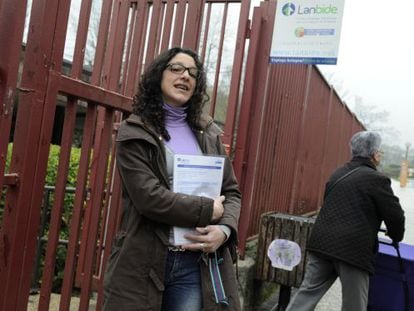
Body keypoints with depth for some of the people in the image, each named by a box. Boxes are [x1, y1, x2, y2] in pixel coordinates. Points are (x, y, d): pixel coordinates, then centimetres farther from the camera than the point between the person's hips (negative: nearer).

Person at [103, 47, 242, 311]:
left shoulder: (208, 132, 10)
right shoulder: (134, 132, -3)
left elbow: (232, 191, 10)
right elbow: (148, 197, -15)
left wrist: (225, 229, -8)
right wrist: (207, 210, -10)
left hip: (199, 263, 3)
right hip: (143, 262, -3)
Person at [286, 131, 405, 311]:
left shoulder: (338, 174, 16)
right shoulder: (377, 179, -5)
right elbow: (395, 215, -3)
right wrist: (395, 236, 19)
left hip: (323, 242, 6)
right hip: (353, 249, -6)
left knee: (308, 291, 11)